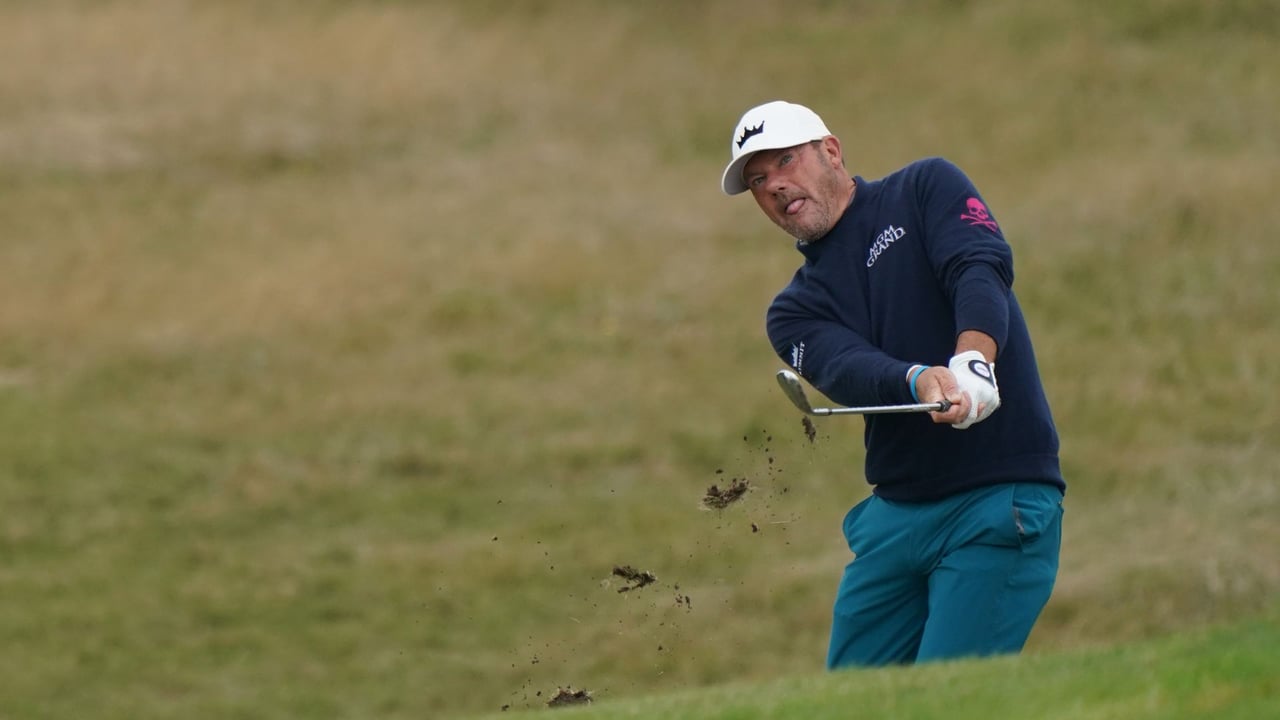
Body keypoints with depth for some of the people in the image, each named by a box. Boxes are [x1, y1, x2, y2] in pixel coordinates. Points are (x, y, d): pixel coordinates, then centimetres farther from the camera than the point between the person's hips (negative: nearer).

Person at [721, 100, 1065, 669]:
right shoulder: (794, 312, 13)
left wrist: (972, 361, -34)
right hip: (896, 511, 6)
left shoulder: (926, 188, 6)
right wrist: (919, 381, -32)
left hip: (1001, 497, -6)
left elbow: (982, 268, -13)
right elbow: (847, 369, -9)